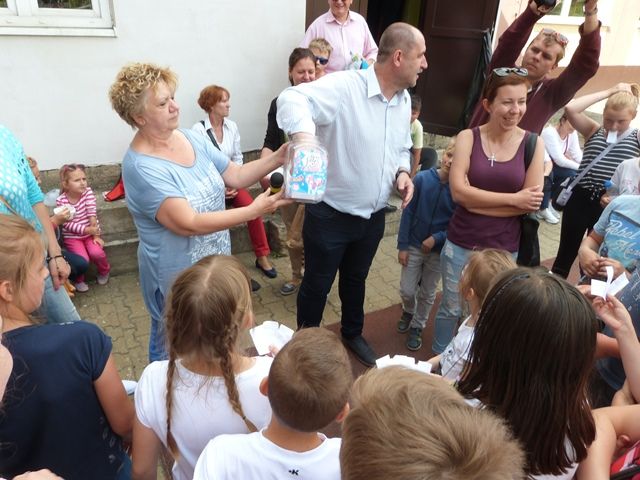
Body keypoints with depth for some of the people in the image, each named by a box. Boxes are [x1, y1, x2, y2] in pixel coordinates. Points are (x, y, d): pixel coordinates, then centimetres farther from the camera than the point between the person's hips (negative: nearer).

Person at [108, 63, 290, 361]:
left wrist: (276, 159, -14)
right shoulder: (141, 167, -25)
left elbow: (235, 176, 2)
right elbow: (189, 224, -30)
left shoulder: (191, 137, -2)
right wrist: (253, 211, -31)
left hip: (215, 263, 7)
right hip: (177, 276, -7)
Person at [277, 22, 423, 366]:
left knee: (356, 280, 26)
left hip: (374, 216, 7)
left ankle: (352, 333, 51)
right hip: (331, 215, -6)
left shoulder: (404, 101, 5)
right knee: (317, 285, 12)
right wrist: (303, 134, -56)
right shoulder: (344, 86, -21)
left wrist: (402, 172, -3)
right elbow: (293, 98, -36)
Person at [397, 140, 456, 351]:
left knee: (427, 294, 14)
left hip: (439, 250, 0)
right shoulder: (422, 179, -15)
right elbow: (408, 213, -9)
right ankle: (408, 311, 42)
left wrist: (437, 238, -20)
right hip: (414, 245, 0)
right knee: (407, 290, 8)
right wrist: (402, 245, -8)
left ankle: (417, 327, 36)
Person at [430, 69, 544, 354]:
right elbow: (458, 191, -16)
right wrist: (513, 198, -16)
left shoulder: (533, 144, -5)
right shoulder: (467, 138, -6)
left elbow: (531, 203, -9)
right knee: (451, 308, 15)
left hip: (504, 249, 1)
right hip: (460, 244, 0)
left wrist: (476, 201, -14)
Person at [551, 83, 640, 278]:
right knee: (566, 253, 10)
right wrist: (609, 92, -8)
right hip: (580, 199, 1)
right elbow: (570, 109, -13)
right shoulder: (593, 130, 3)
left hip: (611, 205, -1)